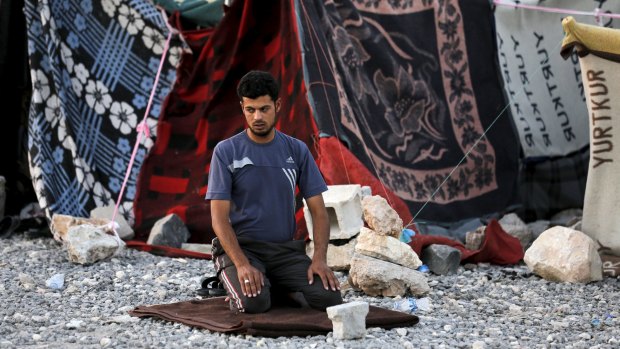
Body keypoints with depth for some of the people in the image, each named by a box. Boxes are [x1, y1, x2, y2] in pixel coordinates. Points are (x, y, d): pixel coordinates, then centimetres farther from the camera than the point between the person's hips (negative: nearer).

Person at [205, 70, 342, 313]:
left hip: (285, 248, 3)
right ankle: (242, 286, 4)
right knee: (254, 303, -33)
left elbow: (318, 210, 3)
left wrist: (319, 258, -14)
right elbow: (219, 217, -10)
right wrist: (242, 264, -25)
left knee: (329, 298, -21)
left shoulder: (297, 150, 5)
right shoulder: (226, 152, -5)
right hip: (240, 248, -3)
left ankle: (282, 288, 9)